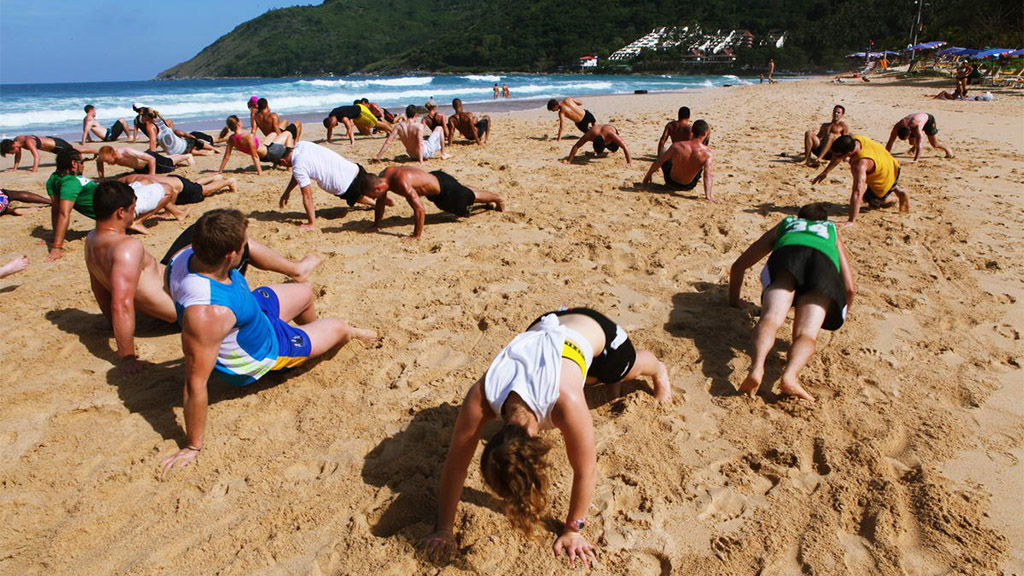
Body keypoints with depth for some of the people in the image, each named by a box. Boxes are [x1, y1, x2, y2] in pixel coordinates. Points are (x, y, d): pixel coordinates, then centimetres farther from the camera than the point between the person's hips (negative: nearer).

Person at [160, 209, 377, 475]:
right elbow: (196, 383, -39)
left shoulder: (186, 255, -23)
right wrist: (193, 447, -29)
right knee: (339, 327, 7)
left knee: (306, 291, 26)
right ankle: (352, 334, 48)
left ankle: (316, 333, 61)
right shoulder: (207, 314, -47)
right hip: (261, 352, -7)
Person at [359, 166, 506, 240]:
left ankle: (498, 198, 42)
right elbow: (380, 202, 0)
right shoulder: (384, 175, -17)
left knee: (470, 197, 17)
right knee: (464, 192, 33)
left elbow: (420, 210, -46)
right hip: (433, 178, 8)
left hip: (443, 186, -8)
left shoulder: (402, 183, -44)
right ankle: (488, 201, 59)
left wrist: (416, 236, -39)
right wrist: (376, 225, 3)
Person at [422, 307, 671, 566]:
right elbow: (455, 463, -26)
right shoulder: (480, 398, -38)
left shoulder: (566, 404, -48)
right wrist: (443, 529, -20)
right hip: (544, 326, 2)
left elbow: (585, 472, -32)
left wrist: (573, 529, -20)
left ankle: (658, 370, 66)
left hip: (594, 329, -2)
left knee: (628, 369, 33)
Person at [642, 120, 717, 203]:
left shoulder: (677, 146, -21)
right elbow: (707, 175, -34)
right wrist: (708, 196, -36)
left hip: (671, 182, 0)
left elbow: (658, 162, -10)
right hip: (688, 186, 0)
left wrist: (648, 175, 4)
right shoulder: (708, 153, -23)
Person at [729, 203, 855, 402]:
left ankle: (757, 366, -52)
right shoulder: (832, 232, 44)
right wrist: (838, 316, 54)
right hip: (824, 260, 0)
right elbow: (850, 288, 37)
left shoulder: (785, 224, 44)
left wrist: (733, 303, 51)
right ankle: (790, 376, -46)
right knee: (806, 333, -17)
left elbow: (738, 266, 42)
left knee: (771, 318, -23)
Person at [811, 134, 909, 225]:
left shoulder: (860, 165, -45)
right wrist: (825, 172, 2)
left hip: (883, 186, -6)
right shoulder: (853, 139, -21)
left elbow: (857, 193, -48)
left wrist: (851, 221, -49)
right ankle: (899, 192, 29)